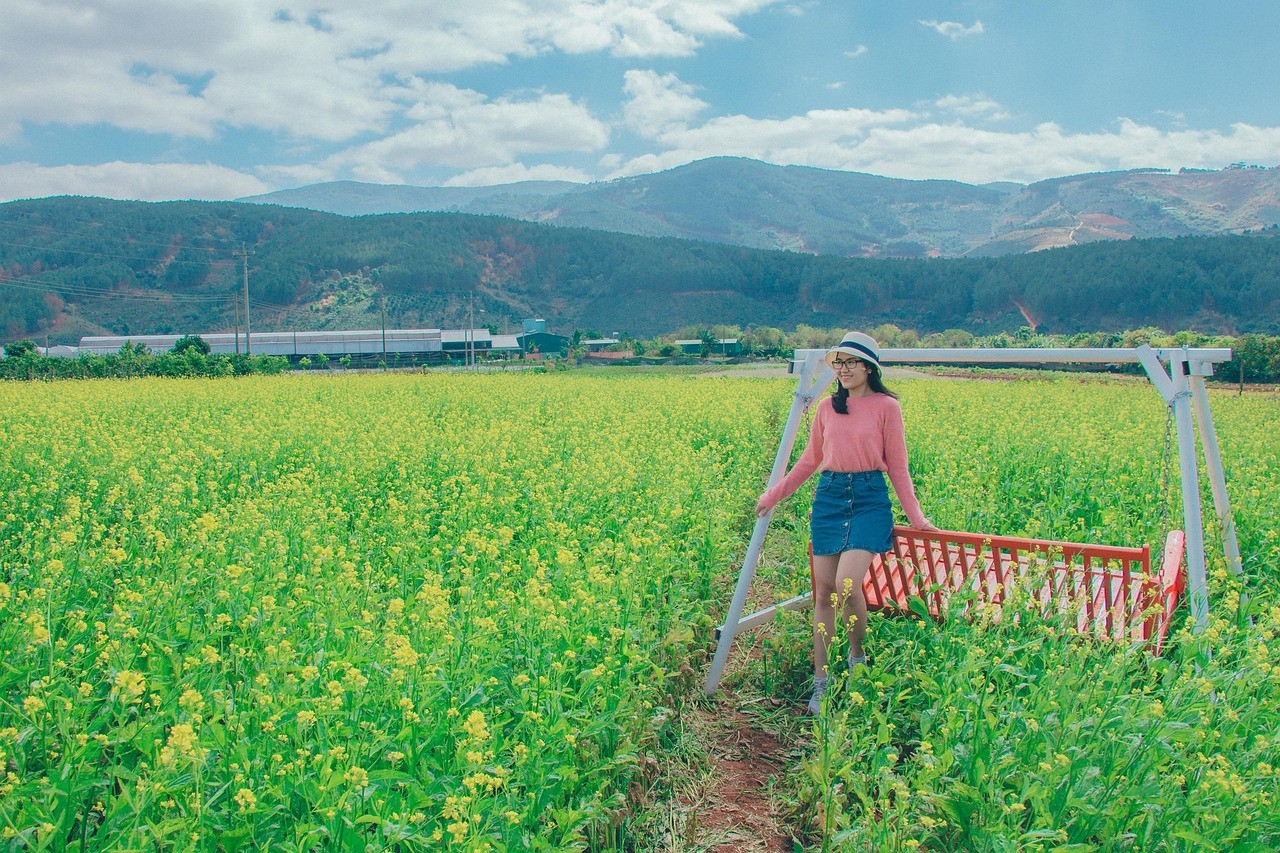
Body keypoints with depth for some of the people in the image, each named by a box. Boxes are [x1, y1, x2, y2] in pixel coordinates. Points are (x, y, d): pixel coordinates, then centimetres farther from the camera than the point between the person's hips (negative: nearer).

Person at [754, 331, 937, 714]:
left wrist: (916, 517, -1)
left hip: (869, 498, -4)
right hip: (829, 497, 4)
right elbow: (809, 460, 18)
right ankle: (821, 682, 11)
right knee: (823, 592, 3)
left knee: (846, 584, -18)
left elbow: (897, 465, 3)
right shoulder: (827, 407, 10)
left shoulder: (886, 406, 0)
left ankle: (858, 655, 12)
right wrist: (772, 495, 17)